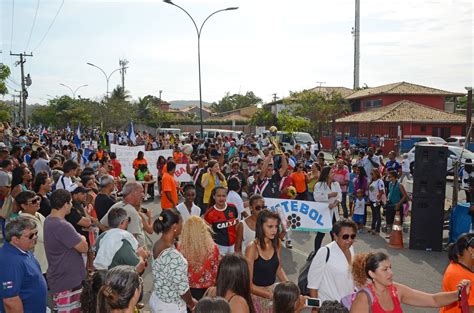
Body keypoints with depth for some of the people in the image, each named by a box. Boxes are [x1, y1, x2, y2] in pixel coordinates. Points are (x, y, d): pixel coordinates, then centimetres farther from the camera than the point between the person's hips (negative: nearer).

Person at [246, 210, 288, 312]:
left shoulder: (276, 243, -3)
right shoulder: (252, 248, -18)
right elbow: (248, 284, -16)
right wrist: (271, 295, -21)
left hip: (273, 289, 5)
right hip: (257, 294, -5)